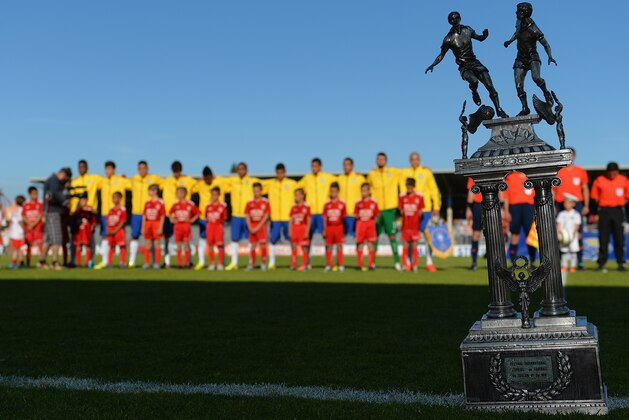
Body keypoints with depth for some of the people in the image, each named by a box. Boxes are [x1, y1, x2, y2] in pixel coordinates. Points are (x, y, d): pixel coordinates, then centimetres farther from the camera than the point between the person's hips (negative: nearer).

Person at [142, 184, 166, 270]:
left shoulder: (160, 203, -5)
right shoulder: (147, 203, 8)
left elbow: (162, 216, -6)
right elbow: (144, 216, 10)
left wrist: (161, 228, -11)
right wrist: (143, 227, 6)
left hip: (156, 224, -5)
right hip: (148, 224, 5)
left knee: (157, 244, 0)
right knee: (147, 244, 6)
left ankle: (157, 263, 6)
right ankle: (146, 263, 11)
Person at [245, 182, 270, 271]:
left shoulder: (265, 202, -3)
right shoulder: (250, 203, 6)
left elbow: (266, 217, -7)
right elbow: (247, 217, 6)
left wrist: (258, 227, -13)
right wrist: (250, 227, -7)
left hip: (261, 226, -3)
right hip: (252, 228, 3)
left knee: (263, 245, -4)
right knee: (253, 246, 6)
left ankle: (263, 264, 5)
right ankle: (251, 264, 13)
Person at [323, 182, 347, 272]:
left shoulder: (342, 203, 1)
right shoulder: (327, 204, 6)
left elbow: (344, 217, 4)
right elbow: (325, 218, 9)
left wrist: (344, 230, 1)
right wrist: (324, 230, 4)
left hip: (339, 227, -2)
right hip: (329, 227, 2)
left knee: (339, 246, -1)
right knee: (329, 246, 5)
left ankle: (340, 265, 4)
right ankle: (328, 265, 11)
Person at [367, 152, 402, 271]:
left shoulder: (394, 172, 4)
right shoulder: (371, 175, 7)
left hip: (390, 209, -1)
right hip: (376, 209, 1)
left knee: (392, 235, -4)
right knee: (375, 236, 5)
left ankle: (397, 261, -1)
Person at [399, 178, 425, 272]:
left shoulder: (419, 197, 0)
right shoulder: (402, 197, 5)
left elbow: (420, 212, 4)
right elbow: (401, 211, 8)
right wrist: (402, 212, -8)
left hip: (415, 226, -1)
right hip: (405, 226, 1)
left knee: (414, 246, 2)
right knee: (405, 246, 3)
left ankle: (414, 266, 8)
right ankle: (406, 266, 9)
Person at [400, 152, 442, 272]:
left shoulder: (426, 172, 7)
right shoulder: (404, 173, 9)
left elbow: (434, 190, 6)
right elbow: (403, 191, 7)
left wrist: (436, 207, -1)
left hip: (425, 208, -1)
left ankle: (429, 262, 2)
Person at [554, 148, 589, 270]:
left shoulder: (581, 171, 8)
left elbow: (585, 189, 11)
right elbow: (553, 190, 8)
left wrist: (586, 206, 3)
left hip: (577, 204, 0)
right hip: (561, 204, 0)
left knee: (578, 233, -3)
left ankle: (579, 261, -1)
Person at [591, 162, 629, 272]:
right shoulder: (599, 181, 2)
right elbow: (595, 197, 7)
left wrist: (620, 204, 2)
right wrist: (602, 205, -2)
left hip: (618, 210, 1)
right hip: (604, 210, -1)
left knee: (619, 237, 1)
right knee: (603, 238, -1)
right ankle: (601, 263, 3)